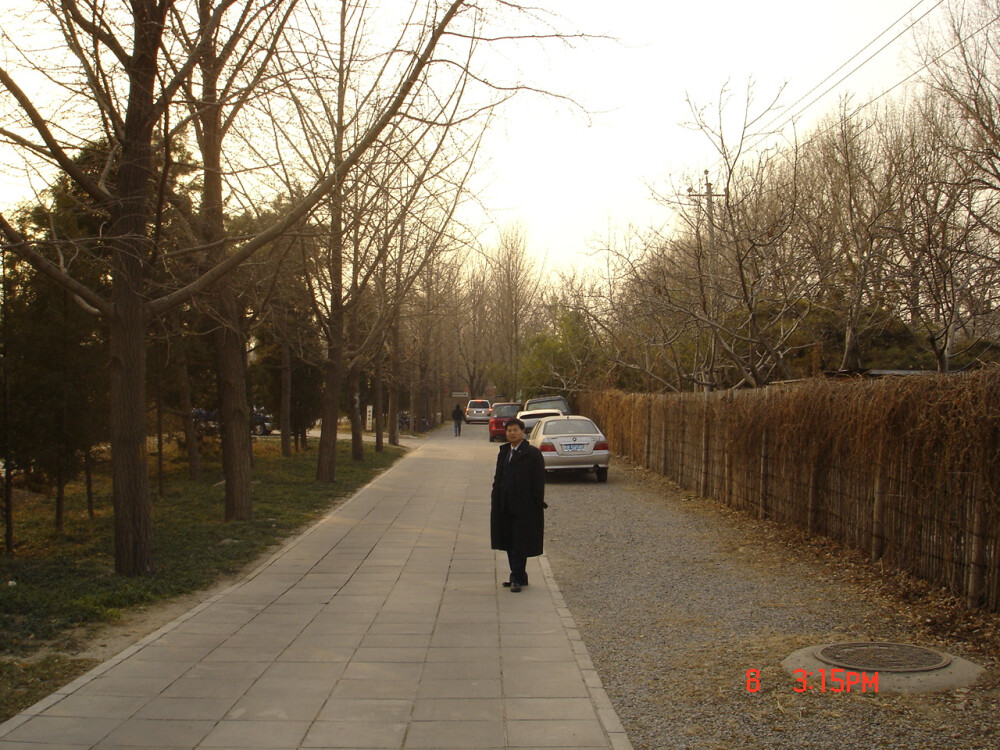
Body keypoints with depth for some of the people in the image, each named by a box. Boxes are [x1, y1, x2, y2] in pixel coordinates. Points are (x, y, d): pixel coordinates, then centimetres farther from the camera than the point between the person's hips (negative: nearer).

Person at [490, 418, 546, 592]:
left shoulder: (533, 454, -7)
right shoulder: (504, 452, 14)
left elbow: (538, 481, -10)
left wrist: (537, 504, -15)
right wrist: (495, 500, 10)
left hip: (524, 506, -7)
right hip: (505, 506, 7)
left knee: (519, 544, -4)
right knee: (509, 543, 11)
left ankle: (517, 579, 1)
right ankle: (518, 577, 21)